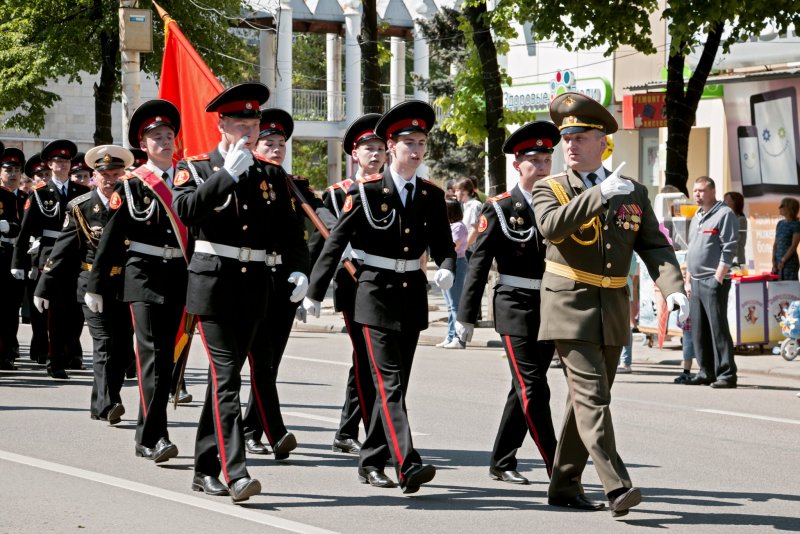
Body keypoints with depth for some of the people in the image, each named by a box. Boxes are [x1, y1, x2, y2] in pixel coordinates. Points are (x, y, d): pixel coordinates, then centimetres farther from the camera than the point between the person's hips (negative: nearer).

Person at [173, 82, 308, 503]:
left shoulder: (271, 175, 12)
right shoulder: (196, 168, 1)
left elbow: (289, 230, 14)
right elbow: (185, 210, -18)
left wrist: (298, 269, -2)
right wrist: (228, 174, -21)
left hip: (255, 286, 5)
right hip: (214, 283, -5)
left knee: (226, 375, 11)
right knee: (226, 376, -13)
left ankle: (205, 469, 19)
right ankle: (236, 473, -19)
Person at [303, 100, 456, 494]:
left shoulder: (431, 196, 7)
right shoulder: (366, 192, -5)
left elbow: (443, 244, 12)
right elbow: (336, 243, -2)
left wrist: (446, 269, -12)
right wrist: (315, 292, -2)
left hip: (413, 295, 5)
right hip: (377, 294, -5)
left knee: (396, 383, 10)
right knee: (389, 382, -12)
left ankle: (370, 462, 21)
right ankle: (407, 466, -22)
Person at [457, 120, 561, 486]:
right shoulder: (499, 209, -3)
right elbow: (478, 264, -4)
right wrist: (466, 315, -6)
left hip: (551, 308, 5)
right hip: (515, 307, -5)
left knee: (524, 389, 12)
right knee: (533, 389, -10)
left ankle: (501, 463, 22)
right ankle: (556, 468, -10)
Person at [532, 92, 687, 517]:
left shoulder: (633, 193, 10)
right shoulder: (549, 189, 0)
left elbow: (653, 246, 3)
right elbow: (551, 226, -21)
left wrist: (672, 287, -13)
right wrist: (599, 194, -25)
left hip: (612, 313, 5)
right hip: (570, 310, -4)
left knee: (588, 398, 10)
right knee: (591, 395, -15)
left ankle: (564, 486, 21)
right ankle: (616, 487, -22)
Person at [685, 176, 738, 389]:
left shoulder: (724, 214, -6)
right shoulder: (696, 218, 20)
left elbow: (729, 249, -12)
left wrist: (718, 278, -17)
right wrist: (688, 280, 19)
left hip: (714, 281, -9)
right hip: (696, 282, 9)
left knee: (718, 328, -10)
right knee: (698, 330, 8)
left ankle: (726, 374, -9)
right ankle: (706, 372, 14)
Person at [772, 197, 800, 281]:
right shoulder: (780, 224, 13)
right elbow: (775, 244, 12)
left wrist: (783, 261, -12)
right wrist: (774, 261, 2)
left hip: (789, 262, -6)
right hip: (778, 263, 6)